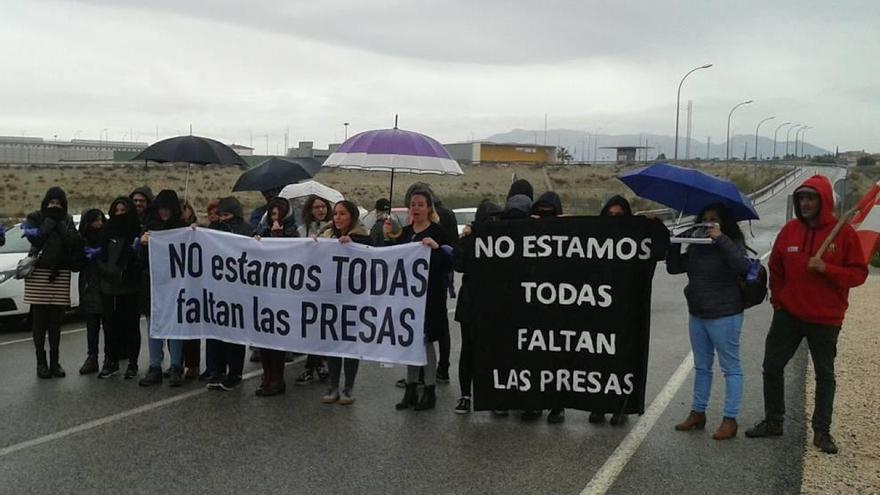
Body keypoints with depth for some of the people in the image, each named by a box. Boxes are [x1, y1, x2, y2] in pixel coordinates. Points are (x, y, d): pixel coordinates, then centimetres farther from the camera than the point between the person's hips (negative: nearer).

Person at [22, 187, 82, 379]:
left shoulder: (67, 220, 11)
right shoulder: (35, 217, 4)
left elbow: (72, 241, -4)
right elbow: (36, 238, -12)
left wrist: (59, 222, -7)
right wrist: (50, 220, -9)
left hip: (60, 273, 2)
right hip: (38, 272, -2)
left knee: (56, 319, 5)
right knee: (39, 318, 0)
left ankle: (54, 361, 12)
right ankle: (41, 361, 6)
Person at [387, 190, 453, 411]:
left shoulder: (437, 232, -6)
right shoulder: (405, 232, 10)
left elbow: (449, 262, -10)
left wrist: (436, 247, -26)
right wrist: (387, 237, -1)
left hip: (429, 294, -6)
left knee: (426, 340, 0)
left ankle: (429, 391, 11)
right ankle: (410, 390, 21)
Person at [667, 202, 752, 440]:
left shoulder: (732, 244, -8)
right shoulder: (696, 246, 9)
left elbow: (743, 266, -28)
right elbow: (673, 267, 6)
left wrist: (721, 239, -29)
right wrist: (674, 242, -6)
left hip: (724, 316, -7)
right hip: (697, 315, 7)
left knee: (730, 367, 1)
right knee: (701, 367, 15)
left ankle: (730, 419, 5)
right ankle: (697, 413, 25)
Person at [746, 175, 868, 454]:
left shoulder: (843, 233, -9)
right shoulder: (790, 230, 1)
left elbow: (859, 273, -9)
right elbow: (776, 269, 13)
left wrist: (826, 269, -23)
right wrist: (778, 300, 7)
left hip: (826, 319, -3)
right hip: (788, 314, 4)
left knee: (825, 375, 8)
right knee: (772, 367, 7)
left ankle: (822, 431, 18)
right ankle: (773, 421, 21)